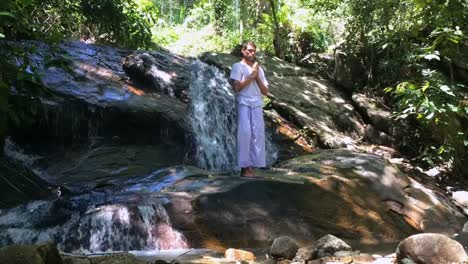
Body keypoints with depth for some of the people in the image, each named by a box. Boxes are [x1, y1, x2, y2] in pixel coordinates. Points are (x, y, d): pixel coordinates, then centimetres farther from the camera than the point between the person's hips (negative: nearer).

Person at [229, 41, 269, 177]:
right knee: (245, 133, -12)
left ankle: (251, 167, 1)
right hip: (244, 104, -5)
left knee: (257, 135, -1)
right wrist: (251, 76, -5)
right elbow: (237, 87, -9)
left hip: (257, 105, 6)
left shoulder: (259, 69, 21)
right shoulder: (238, 66, 4)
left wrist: (257, 77, 2)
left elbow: (265, 91, 15)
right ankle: (244, 168, -10)